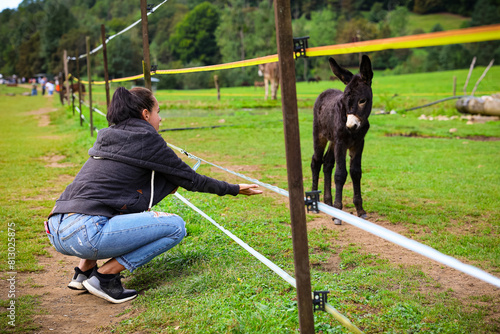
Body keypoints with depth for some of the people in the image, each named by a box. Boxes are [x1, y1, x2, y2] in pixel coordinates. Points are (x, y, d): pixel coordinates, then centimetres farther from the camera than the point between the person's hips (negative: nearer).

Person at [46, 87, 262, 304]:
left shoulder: (107, 137, 21)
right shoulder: (147, 139, 0)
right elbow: (190, 179, 7)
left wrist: (166, 183, 33)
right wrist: (235, 189, 19)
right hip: (84, 234, -9)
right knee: (175, 226, -1)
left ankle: (84, 270, 21)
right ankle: (105, 277, -2)